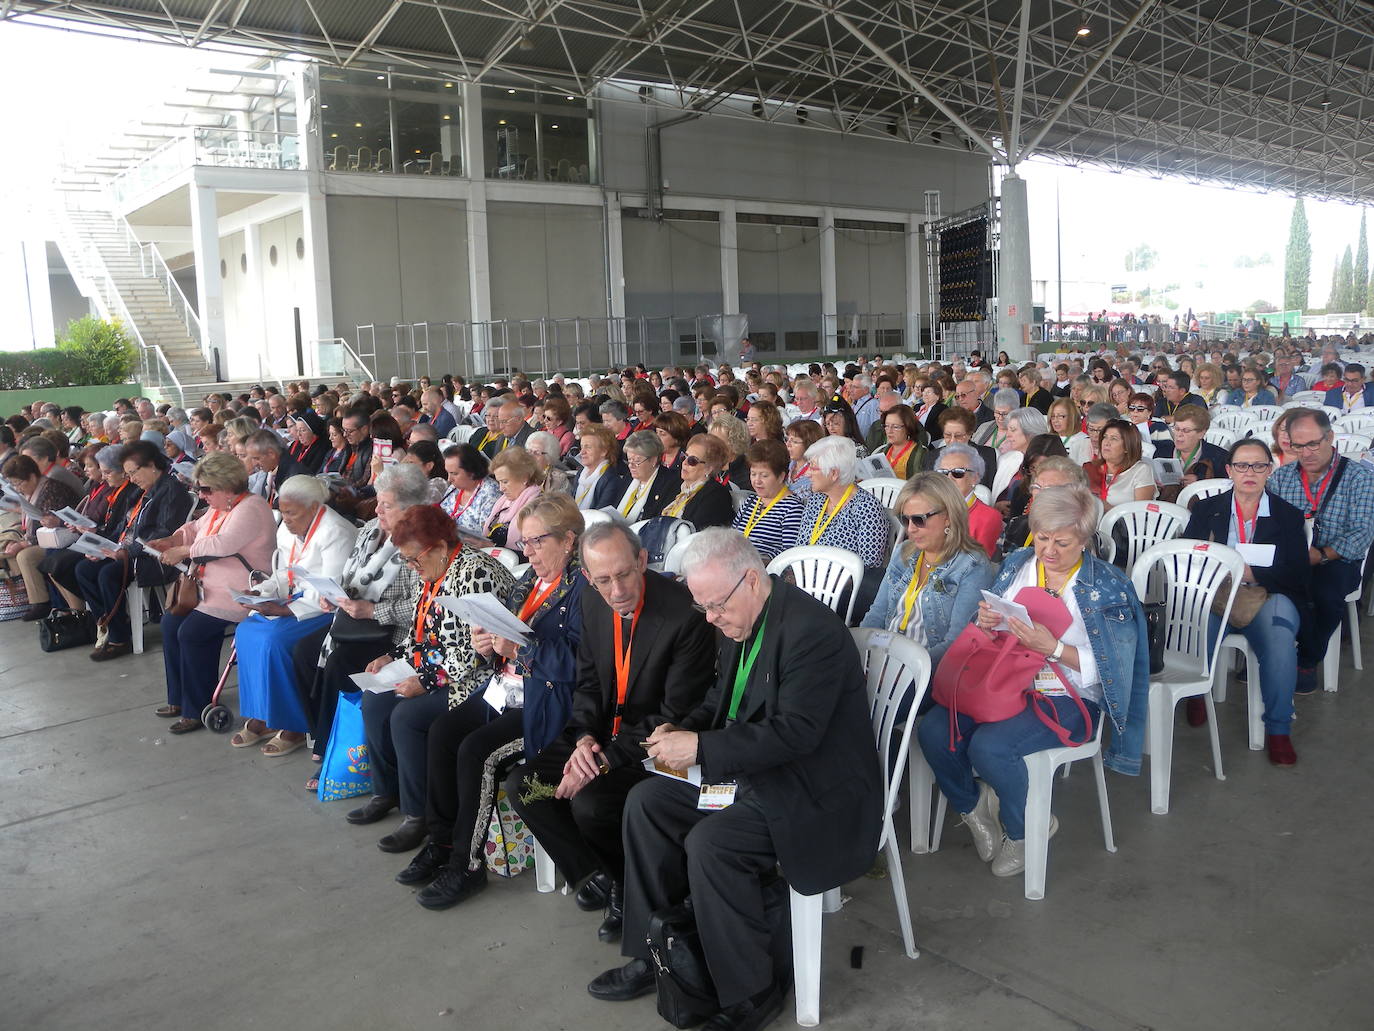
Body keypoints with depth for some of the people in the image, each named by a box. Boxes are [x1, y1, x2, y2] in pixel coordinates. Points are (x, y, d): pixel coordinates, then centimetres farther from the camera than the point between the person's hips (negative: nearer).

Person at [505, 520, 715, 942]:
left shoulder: (684, 615, -24)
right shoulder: (593, 602, -3)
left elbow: (676, 716, -20)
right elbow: (588, 681, 9)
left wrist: (608, 759, -22)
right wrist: (584, 738, -10)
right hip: (603, 734, 7)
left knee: (589, 802, -27)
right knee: (522, 785, -6)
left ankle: (628, 890, 3)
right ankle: (597, 878, 6)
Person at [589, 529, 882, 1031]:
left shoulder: (811, 629, -24)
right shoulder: (738, 621, 4)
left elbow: (796, 731, -29)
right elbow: (722, 698, 18)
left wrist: (700, 747, -26)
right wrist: (684, 729, -2)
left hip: (815, 791, -9)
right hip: (754, 770, 10)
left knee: (711, 843, -28)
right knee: (646, 801, 2)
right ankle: (654, 952, 14)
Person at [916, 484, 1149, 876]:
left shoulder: (1108, 587, -3)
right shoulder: (1016, 564, 10)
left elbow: (1107, 667, -10)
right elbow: (987, 637, 15)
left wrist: (1052, 647, -24)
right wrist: (986, 621, -9)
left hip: (1068, 697, -5)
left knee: (989, 745, -30)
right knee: (933, 730, -21)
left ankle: (1023, 830, 1)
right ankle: (973, 804, 10)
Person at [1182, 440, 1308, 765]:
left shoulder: (1288, 515, 12)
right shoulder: (1206, 510, 14)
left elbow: (1299, 574, 1)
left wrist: (1252, 573, -14)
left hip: (1268, 597, 0)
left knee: (1279, 644, -34)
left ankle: (1278, 729, -18)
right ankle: (1196, 694, -2)